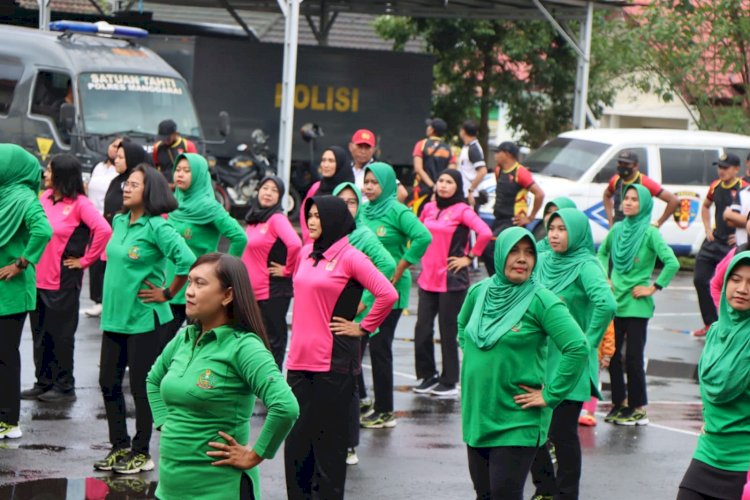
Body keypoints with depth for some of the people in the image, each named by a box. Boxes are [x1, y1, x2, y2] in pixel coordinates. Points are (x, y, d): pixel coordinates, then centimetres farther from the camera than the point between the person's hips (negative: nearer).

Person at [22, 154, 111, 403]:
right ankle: (43, 383, 23)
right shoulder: (46, 197, 7)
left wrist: (85, 260, -16)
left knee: (60, 335, 2)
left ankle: (64, 387, 12)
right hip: (39, 277, 7)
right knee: (40, 333, 12)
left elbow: (103, 230, -22)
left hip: (63, 280, -7)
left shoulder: (80, 203, -13)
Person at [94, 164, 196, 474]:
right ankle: (120, 446, 22)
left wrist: (167, 294, -15)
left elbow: (187, 260, -24)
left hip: (143, 318, -7)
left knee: (141, 387, 1)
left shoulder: (156, 227, -14)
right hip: (114, 316, 8)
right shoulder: (118, 222, 8)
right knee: (108, 382, 10)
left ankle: (141, 453, 11)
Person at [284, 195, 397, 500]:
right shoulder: (305, 254, 11)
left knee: (328, 439, 1)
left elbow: (388, 294, -17)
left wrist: (362, 328, -10)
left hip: (333, 363, -7)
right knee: (296, 438, 9)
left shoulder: (350, 257, -9)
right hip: (300, 359, 7)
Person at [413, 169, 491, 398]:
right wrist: (424, 256, 14)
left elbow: (485, 233, -20)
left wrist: (469, 257, -13)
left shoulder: (462, 210, -9)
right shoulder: (429, 208, 10)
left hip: (452, 279, -6)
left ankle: (449, 382, 10)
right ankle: (427, 376, 18)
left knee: (448, 330, 1)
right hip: (428, 278, 6)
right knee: (422, 328, 5)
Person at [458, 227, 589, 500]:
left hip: (517, 423, -6)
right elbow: (462, 325, 28)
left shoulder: (540, 300, -13)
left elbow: (578, 348, -20)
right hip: (476, 415, 6)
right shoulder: (479, 292, 5)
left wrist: (549, 396, -17)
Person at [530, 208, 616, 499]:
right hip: (539, 358, 7)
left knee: (562, 432, -2)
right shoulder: (544, 261, 7)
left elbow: (607, 304, -29)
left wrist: (588, 341, -21)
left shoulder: (585, 266, -14)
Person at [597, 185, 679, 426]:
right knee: (612, 355, 9)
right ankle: (619, 402, 21)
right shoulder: (617, 229, 6)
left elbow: (672, 263, -18)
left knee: (633, 357, -2)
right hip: (614, 301, 6)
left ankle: (638, 408, 7)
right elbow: (602, 252, 25)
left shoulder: (649, 233, -11)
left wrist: (653, 288, -14)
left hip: (637, 305, -6)